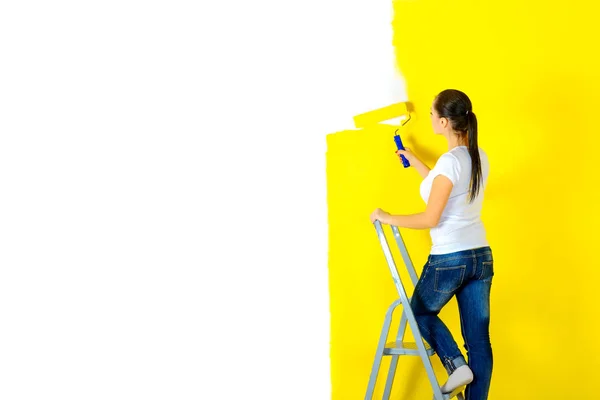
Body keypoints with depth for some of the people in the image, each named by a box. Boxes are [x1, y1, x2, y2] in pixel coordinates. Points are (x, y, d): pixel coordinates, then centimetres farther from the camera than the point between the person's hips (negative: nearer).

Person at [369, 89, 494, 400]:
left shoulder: (450, 160, -17)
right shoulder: (479, 157, 6)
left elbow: (430, 219, -17)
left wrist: (388, 218, -5)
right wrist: (414, 162, 29)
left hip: (449, 259, -7)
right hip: (481, 256, 7)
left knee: (421, 312, 20)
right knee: (479, 337, 8)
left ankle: (456, 364, 5)